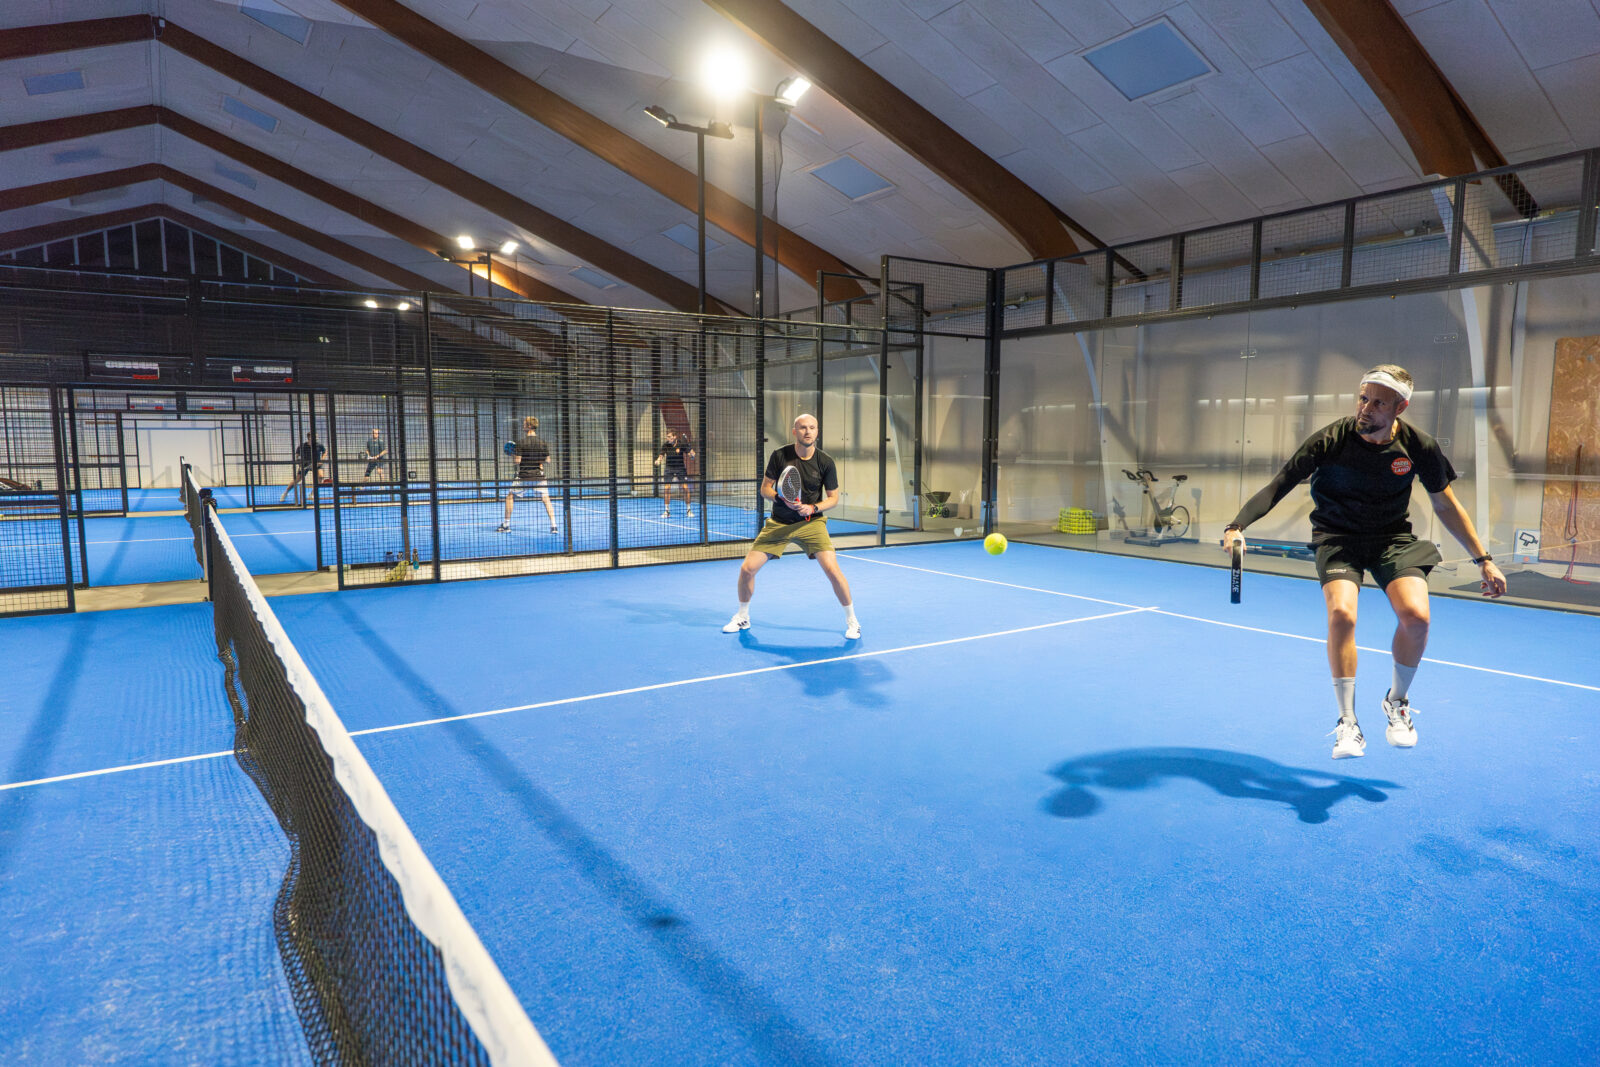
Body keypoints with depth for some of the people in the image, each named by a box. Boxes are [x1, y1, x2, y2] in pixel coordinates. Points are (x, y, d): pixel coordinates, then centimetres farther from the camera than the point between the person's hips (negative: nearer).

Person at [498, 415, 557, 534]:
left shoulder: (521, 443, -10)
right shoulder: (542, 442, 1)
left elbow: (518, 461, -13)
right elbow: (547, 460, 4)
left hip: (524, 476, -2)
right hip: (539, 475, 3)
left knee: (510, 496, 13)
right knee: (546, 499, 7)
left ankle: (506, 525, 15)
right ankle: (553, 525, -4)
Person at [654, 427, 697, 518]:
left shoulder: (682, 444, -12)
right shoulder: (665, 445, -6)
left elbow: (691, 453, -15)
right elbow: (661, 454, -7)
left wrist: (692, 453, -38)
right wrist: (658, 460, -27)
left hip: (680, 468, -1)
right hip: (669, 469, 1)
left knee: (685, 488, -6)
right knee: (667, 489, -8)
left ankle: (689, 509, 9)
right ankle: (667, 510, 4)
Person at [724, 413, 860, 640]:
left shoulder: (825, 462, -7)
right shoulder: (779, 456, -7)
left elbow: (833, 498, 0)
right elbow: (765, 488, 1)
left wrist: (813, 508, -17)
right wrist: (780, 497, -20)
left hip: (811, 522, -1)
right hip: (778, 523, 2)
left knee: (832, 570, -19)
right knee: (747, 568, -5)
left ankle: (851, 620, 4)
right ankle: (742, 617, 22)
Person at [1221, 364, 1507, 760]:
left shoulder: (1418, 446, -10)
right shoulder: (1329, 441, -19)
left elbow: (1446, 505, 5)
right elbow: (1277, 487, -21)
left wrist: (1484, 560, 6)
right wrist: (1237, 526, -37)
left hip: (1393, 537, 2)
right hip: (1337, 537, -2)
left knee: (1415, 615, -22)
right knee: (1342, 613, -27)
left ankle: (1396, 702, 9)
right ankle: (1347, 723, -10)